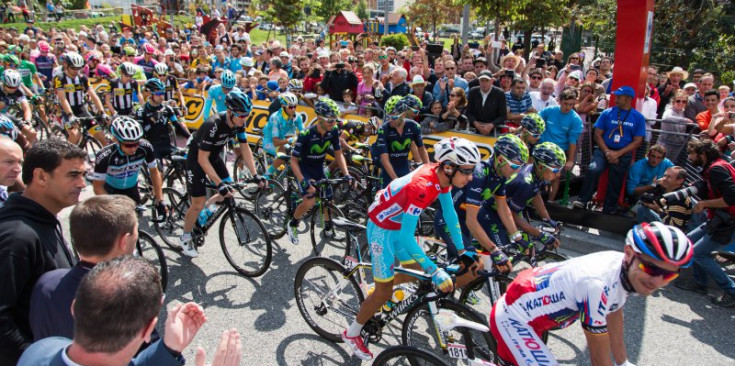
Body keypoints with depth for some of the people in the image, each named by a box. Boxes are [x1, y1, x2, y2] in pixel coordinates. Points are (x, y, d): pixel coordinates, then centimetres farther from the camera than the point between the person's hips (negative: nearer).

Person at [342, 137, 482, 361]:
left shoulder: (442, 176, -11)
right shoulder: (422, 186, -37)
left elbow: (450, 214, 2)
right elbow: (407, 237, -36)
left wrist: (462, 250, 7)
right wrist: (435, 272, -33)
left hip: (399, 224, 8)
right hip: (382, 228, -8)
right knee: (385, 291, 1)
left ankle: (378, 287, 40)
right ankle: (351, 334, 20)